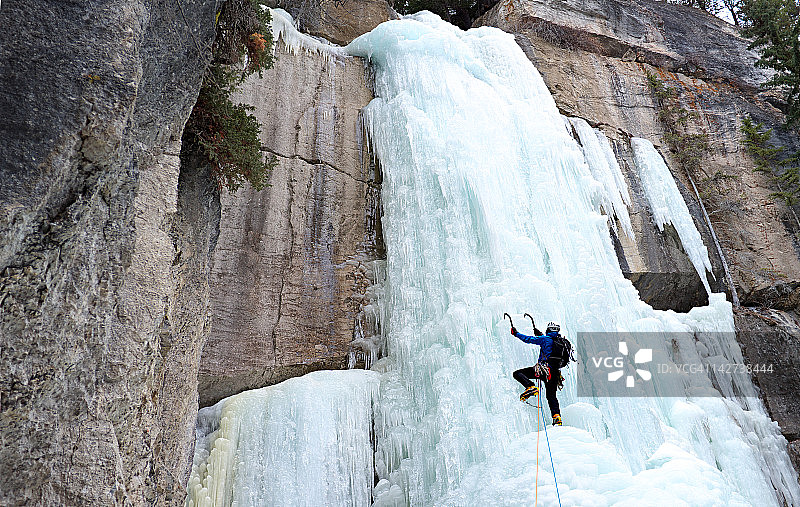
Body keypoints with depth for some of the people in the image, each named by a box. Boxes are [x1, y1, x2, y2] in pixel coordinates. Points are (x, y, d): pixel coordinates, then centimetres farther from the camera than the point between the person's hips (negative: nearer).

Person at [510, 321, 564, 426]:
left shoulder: (545, 339, -3)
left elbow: (528, 339, -1)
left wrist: (516, 333, 12)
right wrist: (540, 335, 46)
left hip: (544, 368, -7)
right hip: (555, 373, 7)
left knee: (517, 374, -3)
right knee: (551, 396, 18)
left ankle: (531, 387, -26)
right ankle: (557, 416, 3)